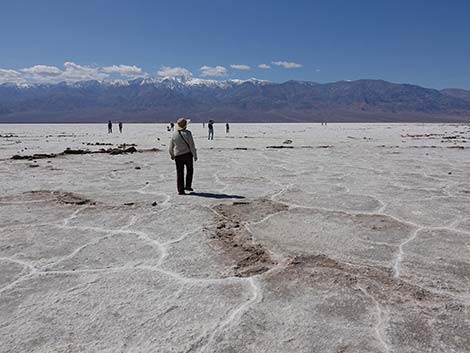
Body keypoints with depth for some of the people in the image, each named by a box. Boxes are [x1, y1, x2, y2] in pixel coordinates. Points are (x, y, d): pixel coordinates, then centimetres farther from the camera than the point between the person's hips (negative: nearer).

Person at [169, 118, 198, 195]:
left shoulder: (174, 134, -1)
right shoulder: (187, 133, -12)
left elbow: (170, 148, 6)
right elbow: (192, 145, -12)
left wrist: (172, 155, 23)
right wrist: (195, 155, -3)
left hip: (178, 156, 2)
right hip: (187, 154, -2)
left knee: (179, 173, 7)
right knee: (189, 170, 20)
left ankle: (180, 190, 6)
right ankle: (188, 185, 15)